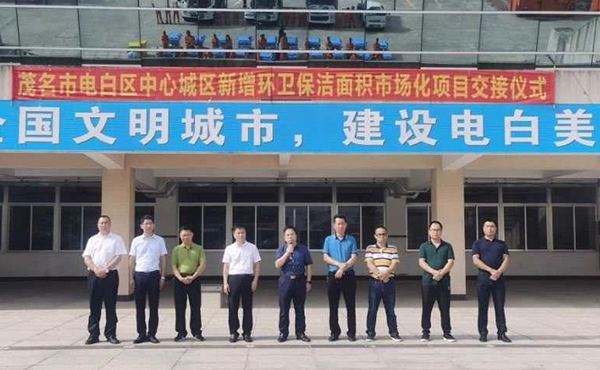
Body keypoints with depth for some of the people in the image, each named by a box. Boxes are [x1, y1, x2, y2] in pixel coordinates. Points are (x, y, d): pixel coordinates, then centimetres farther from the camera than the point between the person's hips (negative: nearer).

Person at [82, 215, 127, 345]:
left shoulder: (116, 239, 5)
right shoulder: (92, 240, 14)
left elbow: (118, 257, -5)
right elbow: (86, 258, 5)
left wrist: (105, 269, -14)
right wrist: (96, 269, -11)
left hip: (110, 275, -2)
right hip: (94, 275, 3)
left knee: (111, 306, 1)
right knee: (94, 306, 5)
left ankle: (110, 334, 7)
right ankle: (93, 334, 10)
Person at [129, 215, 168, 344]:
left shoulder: (160, 240, 5)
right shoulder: (136, 241, 5)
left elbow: (163, 259, 7)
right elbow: (132, 260, 7)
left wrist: (162, 277, 1)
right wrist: (131, 278, 2)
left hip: (154, 275, 0)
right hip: (139, 275, 0)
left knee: (154, 306, 3)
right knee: (140, 306, 4)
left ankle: (152, 334, 11)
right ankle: (141, 334, 12)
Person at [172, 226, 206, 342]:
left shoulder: (199, 249, 5)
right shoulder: (176, 250, 7)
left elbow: (203, 265, -3)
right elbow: (173, 266, 1)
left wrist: (192, 277, -14)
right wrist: (181, 278, -14)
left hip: (194, 279, -1)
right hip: (180, 279, 1)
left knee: (195, 307, 2)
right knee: (180, 307, 3)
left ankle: (197, 332, 10)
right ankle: (181, 332, 10)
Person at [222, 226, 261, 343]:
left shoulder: (252, 248, 4)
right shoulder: (229, 249, 5)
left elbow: (257, 265, 5)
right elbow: (226, 266, 6)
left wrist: (255, 280, -3)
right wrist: (225, 283, -1)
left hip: (248, 278, 0)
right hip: (233, 278, 0)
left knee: (247, 307, 5)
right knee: (233, 307, 3)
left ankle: (247, 333, 13)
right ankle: (233, 333, 13)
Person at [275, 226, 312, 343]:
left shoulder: (303, 249, 4)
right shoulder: (281, 249, 3)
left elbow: (308, 266, 5)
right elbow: (277, 265, -10)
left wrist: (308, 281, 0)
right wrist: (287, 252, -15)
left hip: (300, 280, 0)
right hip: (285, 281, 0)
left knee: (300, 309, 7)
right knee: (284, 309, 4)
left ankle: (300, 332, 15)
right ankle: (283, 333, 12)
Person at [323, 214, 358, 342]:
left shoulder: (351, 240, 4)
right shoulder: (328, 240, 6)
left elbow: (354, 258, -4)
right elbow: (325, 257, -2)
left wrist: (344, 267, -17)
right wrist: (339, 264, -14)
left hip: (348, 275, -1)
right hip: (333, 275, 1)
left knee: (351, 305, 2)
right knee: (333, 306, 4)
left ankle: (351, 332, 9)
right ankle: (334, 332, 13)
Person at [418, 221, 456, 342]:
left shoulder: (447, 246, 10)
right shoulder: (424, 246, 8)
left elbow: (450, 262, 0)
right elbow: (421, 262, -3)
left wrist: (441, 273, -15)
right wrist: (433, 272, -17)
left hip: (444, 281, 1)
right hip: (428, 281, -1)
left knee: (445, 308, 3)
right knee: (427, 308, 2)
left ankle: (447, 333, 10)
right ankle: (425, 332, 10)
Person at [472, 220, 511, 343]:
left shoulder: (501, 244, 14)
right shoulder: (478, 243, 7)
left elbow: (506, 260, 4)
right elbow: (476, 260, -5)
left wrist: (499, 272, -14)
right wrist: (491, 270, -15)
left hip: (499, 278, 2)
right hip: (483, 277, -2)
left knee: (500, 306, 3)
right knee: (483, 307, 1)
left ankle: (502, 333, 8)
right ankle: (483, 333, 7)